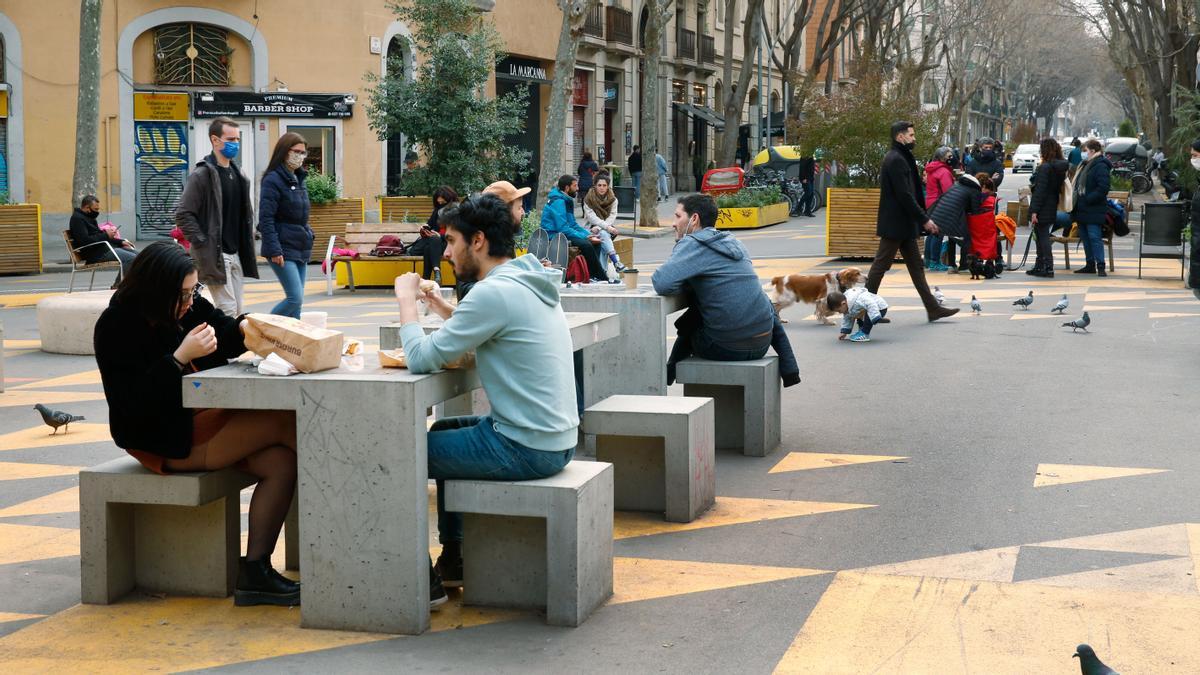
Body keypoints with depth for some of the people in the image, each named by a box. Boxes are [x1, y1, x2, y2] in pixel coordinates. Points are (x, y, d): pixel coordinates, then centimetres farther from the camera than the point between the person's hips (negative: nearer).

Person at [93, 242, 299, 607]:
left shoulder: (187, 305, 3)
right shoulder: (117, 327, -16)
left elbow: (220, 330, 20)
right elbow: (136, 403, -20)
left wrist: (242, 327, -5)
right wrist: (181, 357, -29)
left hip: (204, 416, 8)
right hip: (164, 441, -8)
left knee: (280, 463, -17)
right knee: (283, 421, -18)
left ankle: (255, 571, -14)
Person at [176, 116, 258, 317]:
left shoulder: (237, 174, 15)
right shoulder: (202, 175, -10)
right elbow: (183, 214, -14)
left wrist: (248, 236, 13)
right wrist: (202, 244, -16)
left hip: (236, 255, 8)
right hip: (214, 255, -8)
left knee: (237, 311, 9)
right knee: (228, 311, -11)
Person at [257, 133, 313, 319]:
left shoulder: (299, 180, 15)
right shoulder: (273, 180, -10)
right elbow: (266, 218, -15)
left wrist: (308, 236, 15)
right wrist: (274, 250, -20)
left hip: (301, 248, 8)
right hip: (283, 250, -8)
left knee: (296, 300, 7)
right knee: (296, 298, -14)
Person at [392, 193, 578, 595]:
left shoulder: (494, 292, -20)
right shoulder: (529, 280, 10)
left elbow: (422, 359, -17)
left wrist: (406, 300, -2)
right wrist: (443, 310, 10)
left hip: (526, 449, -10)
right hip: (555, 439, 10)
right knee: (442, 431, 29)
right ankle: (452, 558, 32)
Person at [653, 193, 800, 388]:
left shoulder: (692, 244, -10)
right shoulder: (732, 241, 13)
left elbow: (662, 283, -23)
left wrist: (687, 286, -3)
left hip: (727, 348, -6)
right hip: (762, 345, 6)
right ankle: (788, 368, 33)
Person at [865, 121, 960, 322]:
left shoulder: (901, 158, 16)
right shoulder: (896, 160, -17)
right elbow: (905, 195, -22)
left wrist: (922, 219, 18)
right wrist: (924, 220, -19)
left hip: (904, 225, 11)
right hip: (896, 224, -11)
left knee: (916, 266, 10)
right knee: (881, 265, -2)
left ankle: (933, 308, 12)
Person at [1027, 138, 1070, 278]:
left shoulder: (1045, 167, -17)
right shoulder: (1061, 166, 9)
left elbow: (1040, 191, -20)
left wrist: (1034, 211, -20)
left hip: (1042, 209, -9)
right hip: (1052, 208, 9)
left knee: (1042, 237, -5)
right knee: (1042, 237, 17)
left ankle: (1048, 268, -6)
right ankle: (1039, 266, 24)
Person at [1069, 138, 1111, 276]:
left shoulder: (1101, 166, -13)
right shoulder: (1085, 165, 17)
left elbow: (1103, 189, -21)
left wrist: (1087, 199, -21)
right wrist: (1076, 199, 9)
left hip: (1094, 210, -10)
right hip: (1082, 209, 10)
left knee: (1095, 237, -10)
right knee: (1085, 237, 12)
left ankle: (1100, 266, -7)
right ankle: (1090, 265, 19)